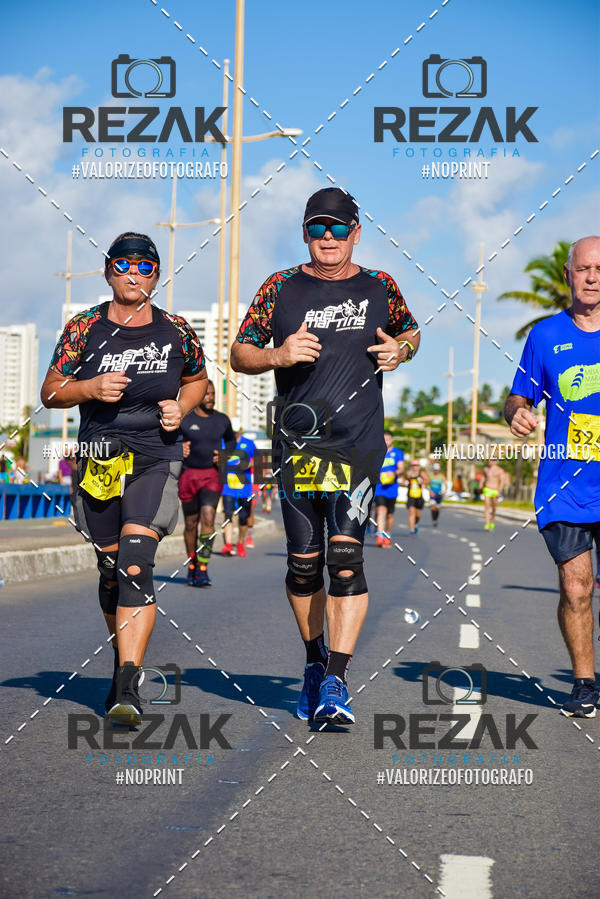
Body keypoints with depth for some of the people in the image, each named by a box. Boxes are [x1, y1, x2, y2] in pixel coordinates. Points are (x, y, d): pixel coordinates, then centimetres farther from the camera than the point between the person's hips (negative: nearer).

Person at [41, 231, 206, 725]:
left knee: (136, 564, -18)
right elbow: (50, 392, 6)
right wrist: (90, 388, -13)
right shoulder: (84, 328, 3)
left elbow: (197, 380, 21)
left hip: (156, 457, -2)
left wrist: (181, 408, 0)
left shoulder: (176, 332, 4)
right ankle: (126, 661, 32)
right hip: (99, 457, 2)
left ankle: (127, 687, -23)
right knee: (111, 570, 9)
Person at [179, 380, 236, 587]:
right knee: (191, 523, 9)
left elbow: (231, 440, 22)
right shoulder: (183, 420, -4)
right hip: (188, 475, 0)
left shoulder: (222, 420, 4)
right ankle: (191, 565, 29)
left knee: (208, 519, -16)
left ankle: (202, 570, -17)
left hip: (212, 475, 0)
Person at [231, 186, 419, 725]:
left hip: (359, 446, -1)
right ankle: (315, 663, 28)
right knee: (304, 564, 6)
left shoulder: (379, 288, 7)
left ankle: (336, 682, -14)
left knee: (346, 556, -15)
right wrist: (278, 355, -12)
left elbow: (409, 332, 24)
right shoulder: (281, 288, 6)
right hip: (296, 446, 1)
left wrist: (400, 351, 1)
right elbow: (240, 354, 8)